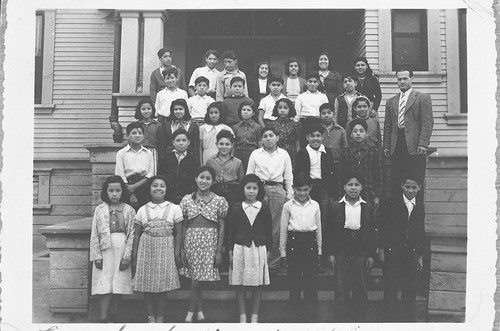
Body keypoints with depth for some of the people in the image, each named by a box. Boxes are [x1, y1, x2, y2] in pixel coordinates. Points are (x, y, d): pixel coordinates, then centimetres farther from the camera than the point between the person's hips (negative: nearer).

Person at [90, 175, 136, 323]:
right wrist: (97, 255, -4)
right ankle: (103, 318, -1)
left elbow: (132, 234, -1)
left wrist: (127, 255, -7)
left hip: (122, 250, 1)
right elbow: (94, 234, 2)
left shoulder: (129, 210, 2)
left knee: (119, 285, 5)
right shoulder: (100, 210, 3)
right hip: (105, 251, -1)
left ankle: (113, 316, 19)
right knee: (105, 286, -3)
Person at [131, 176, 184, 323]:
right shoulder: (142, 210, 5)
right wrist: (135, 255, 3)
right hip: (146, 250, 1)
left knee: (162, 286, 4)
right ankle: (151, 317, 18)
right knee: (147, 285, 4)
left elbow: (178, 233, 3)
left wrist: (177, 253, -3)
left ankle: (160, 318, 17)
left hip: (166, 250, -1)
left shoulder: (174, 209, 2)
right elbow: (137, 234, 7)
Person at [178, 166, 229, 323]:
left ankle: (191, 313, 13)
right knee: (197, 280, 4)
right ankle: (199, 310, 19)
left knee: (198, 280, -2)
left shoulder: (219, 201, 0)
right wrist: (181, 249, 4)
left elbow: (221, 228, 2)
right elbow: (183, 226, 7)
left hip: (209, 243, -1)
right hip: (191, 241, 1)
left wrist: (219, 251, -2)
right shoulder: (187, 199, 5)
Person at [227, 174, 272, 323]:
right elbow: (231, 232, 3)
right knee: (240, 285, 5)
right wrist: (230, 252, 0)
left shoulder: (264, 209, 1)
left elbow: (268, 231, 5)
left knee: (258, 285, 5)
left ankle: (255, 315, 17)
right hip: (240, 249, 0)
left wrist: (267, 251, 3)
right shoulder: (236, 209, 0)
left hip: (259, 249, 0)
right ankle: (242, 315, 16)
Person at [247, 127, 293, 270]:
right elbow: (249, 175, 13)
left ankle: (273, 263, 8)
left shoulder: (284, 154, 12)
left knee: (276, 228, 0)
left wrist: (289, 196, 8)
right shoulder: (255, 154, 11)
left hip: (278, 190, 0)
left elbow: (288, 177, 13)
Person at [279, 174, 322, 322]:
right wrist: (283, 252, 4)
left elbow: (319, 229, 11)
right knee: (294, 283, 5)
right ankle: (297, 315, 18)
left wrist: (319, 251, 11)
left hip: (310, 244, 1)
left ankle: (311, 317, 10)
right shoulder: (288, 206, 2)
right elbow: (283, 230, 5)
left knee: (311, 283, 0)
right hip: (294, 244, 0)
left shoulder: (315, 205, 5)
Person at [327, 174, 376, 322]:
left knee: (360, 288, 7)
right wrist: (331, 253, -4)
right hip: (341, 253, 0)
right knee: (342, 288, 3)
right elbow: (330, 232, 1)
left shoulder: (367, 207, 1)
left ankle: (360, 319, 21)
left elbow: (371, 232, 4)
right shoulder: (336, 206, -1)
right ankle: (345, 318, 15)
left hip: (361, 254, 1)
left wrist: (371, 254, 0)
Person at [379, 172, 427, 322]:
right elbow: (384, 227, -3)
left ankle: (409, 319, 19)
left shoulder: (420, 206, 6)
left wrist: (420, 256, 10)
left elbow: (421, 231, 11)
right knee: (390, 288, 4)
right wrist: (382, 249, -6)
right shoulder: (393, 203, -4)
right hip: (392, 252, -2)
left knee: (410, 290, 6)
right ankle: (391, 318, 17)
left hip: (411, 253, 3)